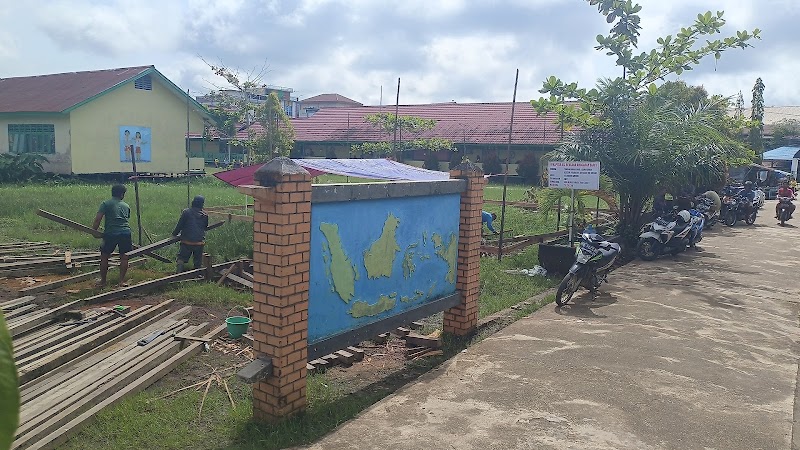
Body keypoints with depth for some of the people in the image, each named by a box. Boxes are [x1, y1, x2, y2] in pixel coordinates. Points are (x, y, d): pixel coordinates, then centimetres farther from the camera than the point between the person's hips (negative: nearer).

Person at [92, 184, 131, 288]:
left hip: (110, 233, -2)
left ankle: (103, 281, 20)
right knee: (124, 257, 10)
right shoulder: (126, 206, 18)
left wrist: (93, 231, 10)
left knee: (104, 256, 13)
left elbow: (97, 219, -1)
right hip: (125, 232, 2)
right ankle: (122, 281, 8)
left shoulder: (105, 204, 9)